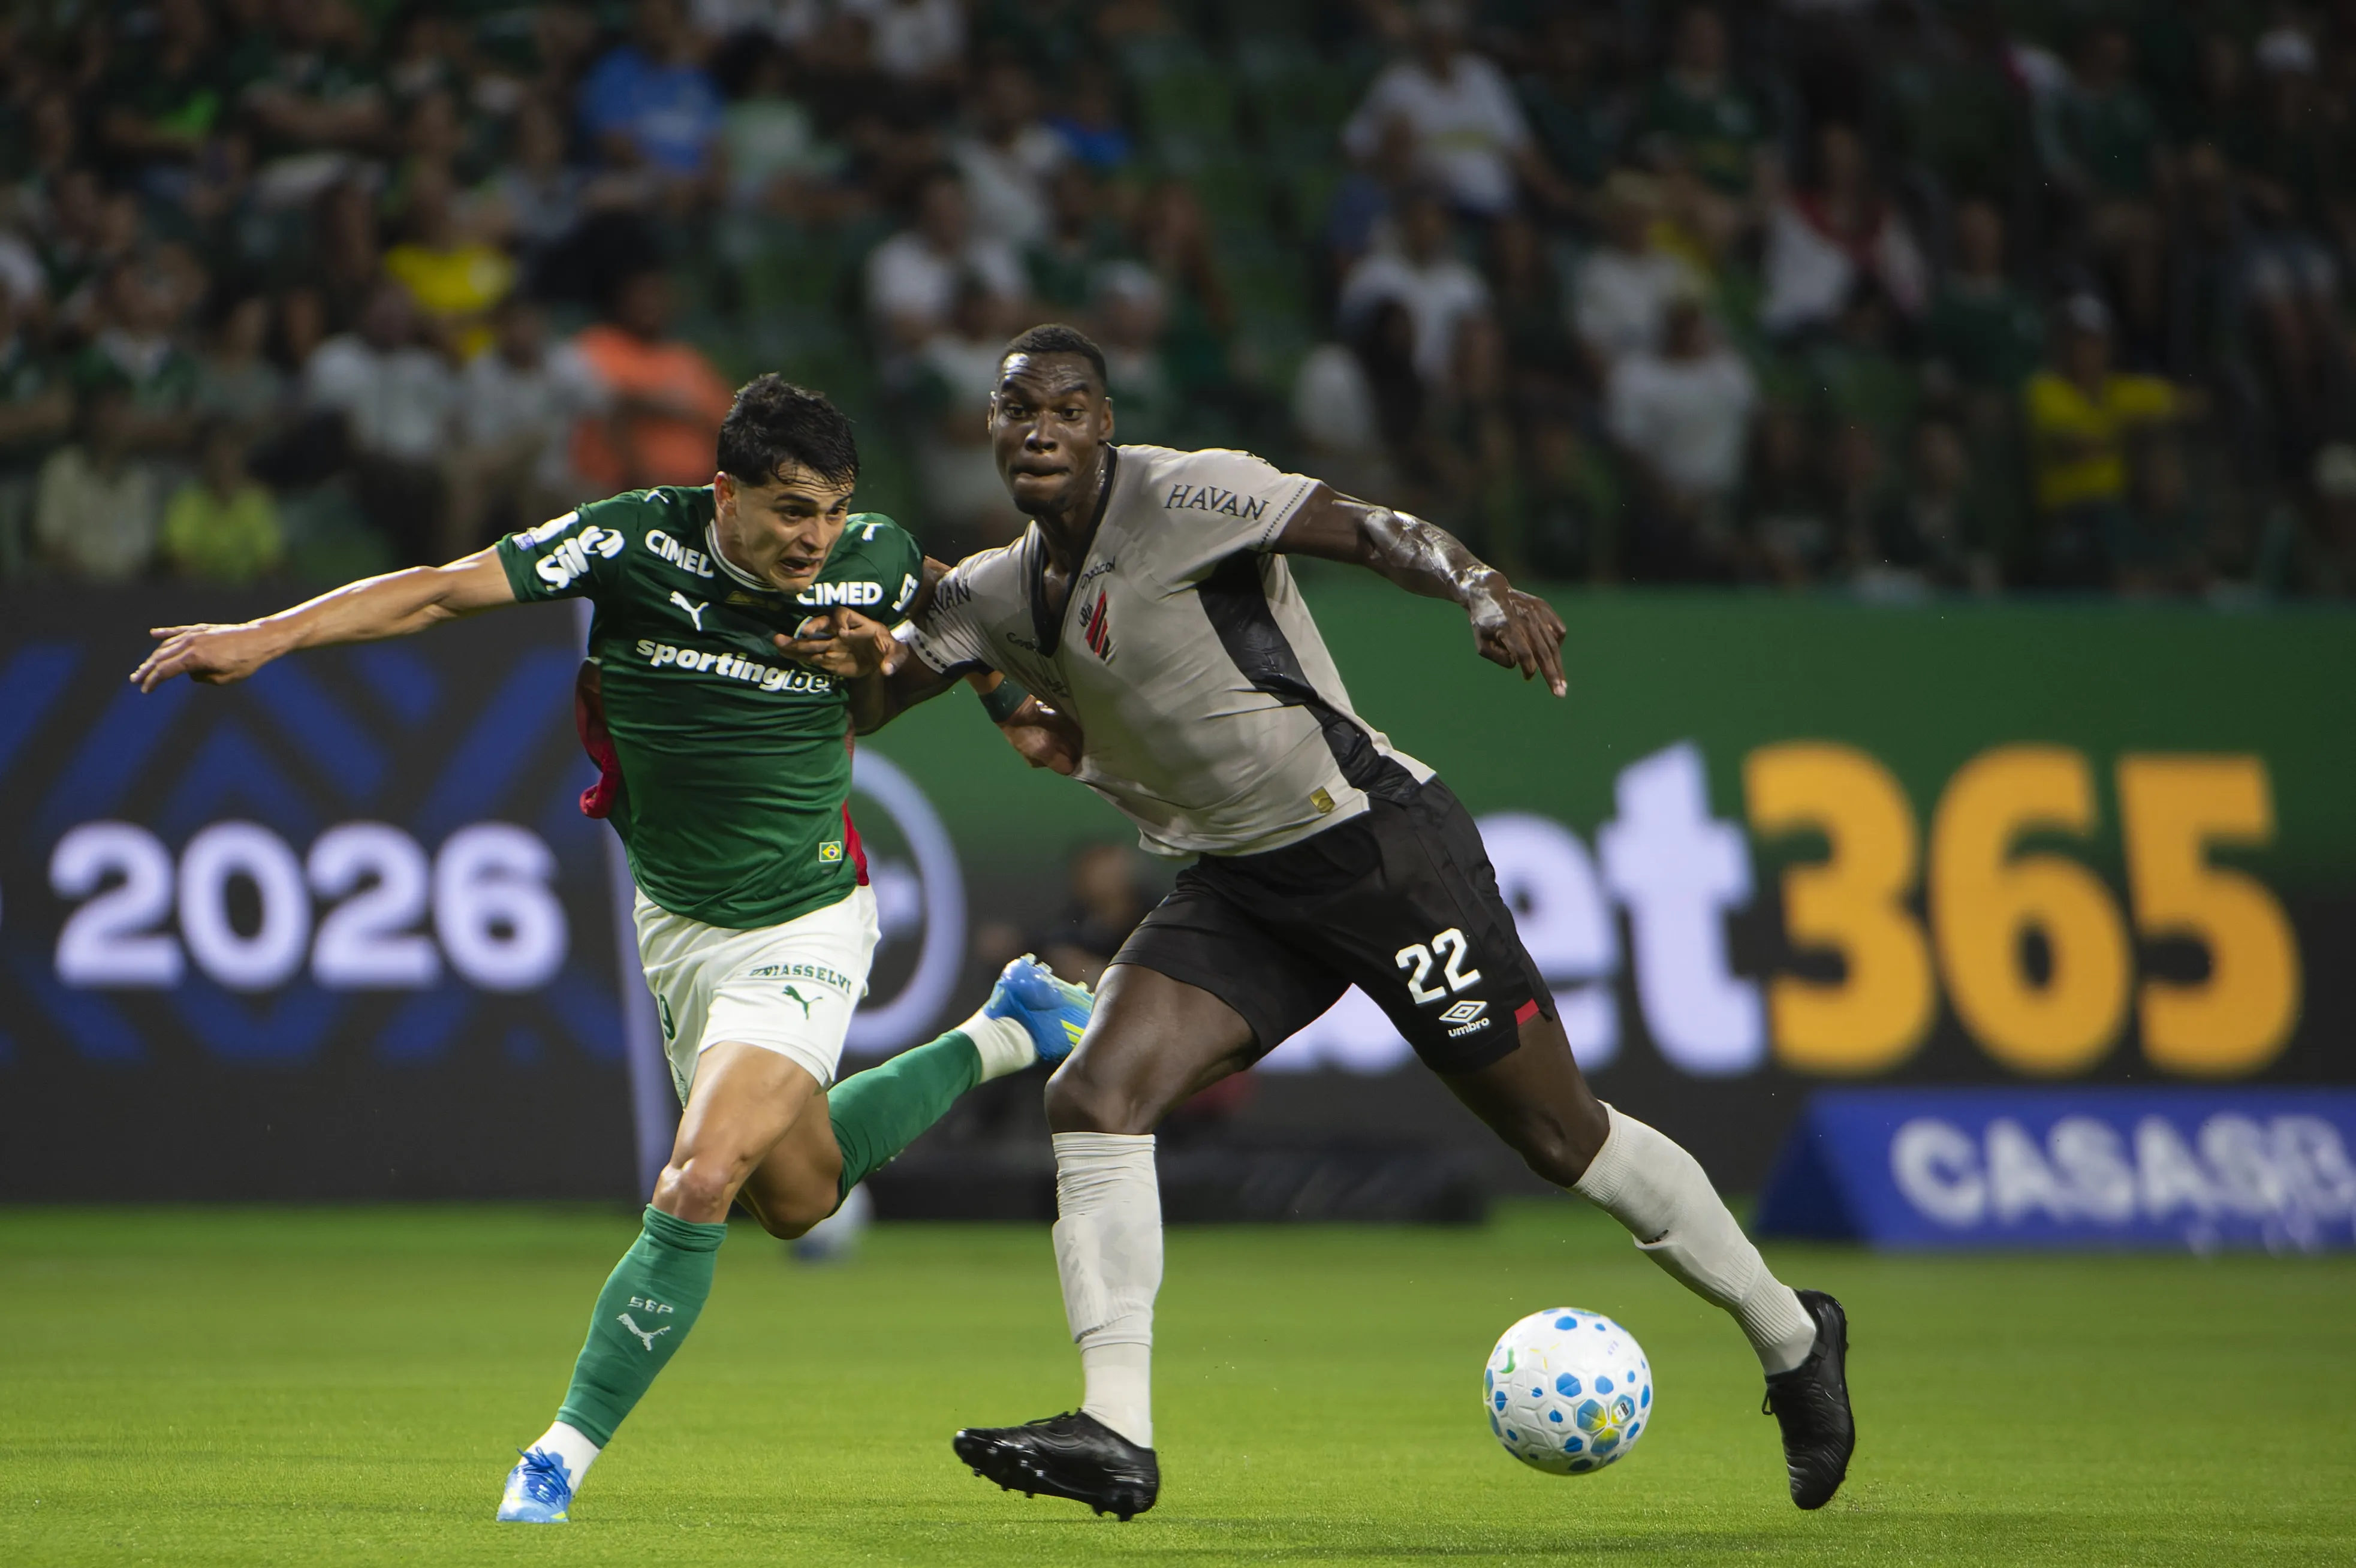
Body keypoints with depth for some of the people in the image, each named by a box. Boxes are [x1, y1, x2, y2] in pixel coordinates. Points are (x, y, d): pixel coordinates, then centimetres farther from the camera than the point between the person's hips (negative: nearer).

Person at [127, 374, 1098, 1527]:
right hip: (676, 924, 4)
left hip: (805, 928, -3)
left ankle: (564, 1457, -7)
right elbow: (444, 591, -20)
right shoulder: (639, 543, -19)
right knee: (796, 1194, 20)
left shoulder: (876, 562, -16)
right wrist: (270, 635, -28)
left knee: (699, 1183, -20)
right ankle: (1002, 1035, 45)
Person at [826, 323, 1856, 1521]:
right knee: (1093, 1099, -13)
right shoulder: (995, 594, 7)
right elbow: (862, 702, 13)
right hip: (1237, 887, 7)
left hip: (1379, 845, -7)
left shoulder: (1176, 496, -16)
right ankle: (1116, 1439, -13)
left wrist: (1480, 590, -46)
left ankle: (1790, 1339, 18)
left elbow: (1370, 530, -26)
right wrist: (845, 653, -11)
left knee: (1562, 1135, -1)